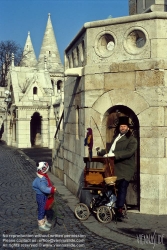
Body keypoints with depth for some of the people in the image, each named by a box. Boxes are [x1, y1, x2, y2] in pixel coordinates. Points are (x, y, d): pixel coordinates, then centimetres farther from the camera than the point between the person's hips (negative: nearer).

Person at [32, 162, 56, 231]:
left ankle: (45, 221, 41)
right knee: (41, 210, 5)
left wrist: (51, 188, -1)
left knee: (45, 209, 24)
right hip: (41, 197, -10)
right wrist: (52, 189, -28)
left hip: (45, 196, 10)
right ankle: (41, 225, 19)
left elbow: (48, 185, 12)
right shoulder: (41, 180, -29)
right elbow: (44, 189, -36)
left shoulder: (44, 177, 3)